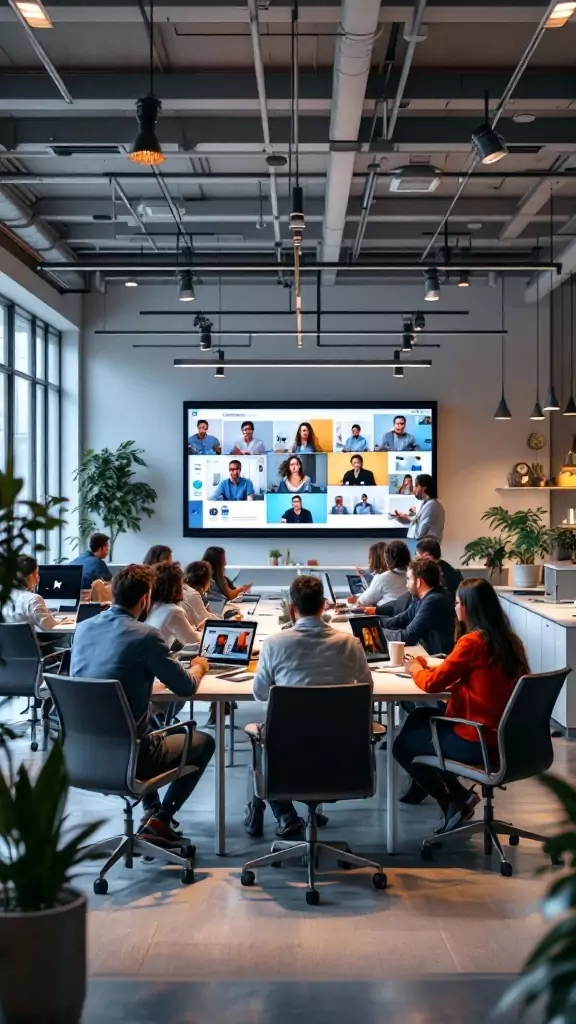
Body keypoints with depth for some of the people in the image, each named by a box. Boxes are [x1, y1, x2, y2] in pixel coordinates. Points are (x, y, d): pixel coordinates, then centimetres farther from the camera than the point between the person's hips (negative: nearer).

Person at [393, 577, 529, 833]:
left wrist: (416, 668, 8)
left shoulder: (473, 641, -20)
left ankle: (452, 803, 19)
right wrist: (427, 667, 12)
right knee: (419, 717, 23)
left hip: (477, 741, -8)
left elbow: (433, 683, -14)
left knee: (402, 744, 12)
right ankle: (457, 794, 21)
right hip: (503, 734, 8)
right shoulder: (510, 640, 3)